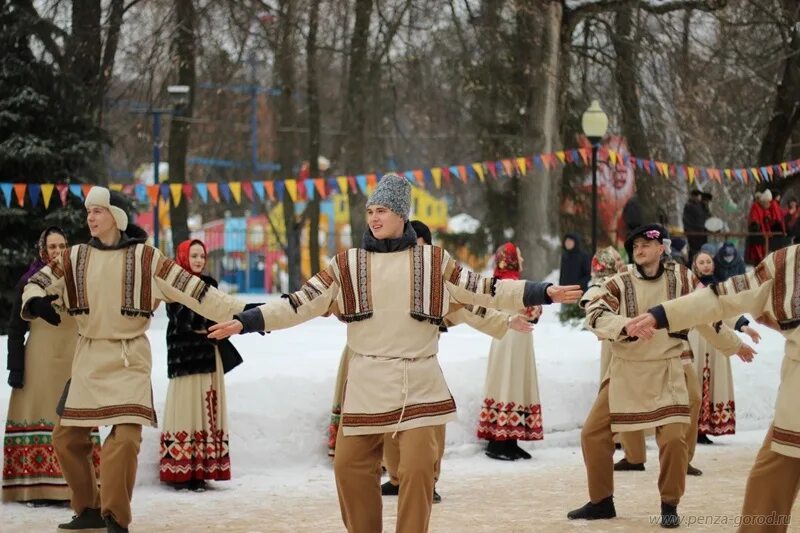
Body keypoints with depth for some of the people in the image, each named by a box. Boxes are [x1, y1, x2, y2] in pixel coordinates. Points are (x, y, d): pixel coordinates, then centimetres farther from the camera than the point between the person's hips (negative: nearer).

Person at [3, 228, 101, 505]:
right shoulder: (29, 282, 3)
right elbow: (15, 329, 2)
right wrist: (15, 368, -6)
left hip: (73, 361, 2)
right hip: (39, 360, -2)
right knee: (39, 416, -5)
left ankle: (75, 487, 0)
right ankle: (38, 489, -4)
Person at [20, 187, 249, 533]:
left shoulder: (145, 258, -5)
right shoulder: (75, 258, 4)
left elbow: (192, 289, -8)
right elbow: (38, 282, 8)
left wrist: (240, 312, -14)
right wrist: (35, 301, -17)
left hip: (129, 358, -4)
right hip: (88, 358, 4)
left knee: (125, 436, -18)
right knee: (67, 437, 6)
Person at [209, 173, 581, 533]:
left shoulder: (434, 262, 4)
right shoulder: (347, 265, 4)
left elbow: (486, 291, 5)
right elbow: (301, 304, 1)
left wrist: (544, 293, -1)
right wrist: (244, 322, -7)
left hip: (419, 384, -1)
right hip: (366, 384, 1)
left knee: (418, 467, -7)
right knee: (350, 465, 5)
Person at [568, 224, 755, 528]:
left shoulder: (680, 278, -2)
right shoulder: (620, 283, -4)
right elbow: (594, 314, -17)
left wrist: (733, 345, 19)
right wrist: (625, 325, -35)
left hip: (665, 372, -1)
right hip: (625, 371, 1)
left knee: (673, 439, -11)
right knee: (593, 433, 0)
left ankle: (670, 505, 10)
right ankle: (601, 501, 16)